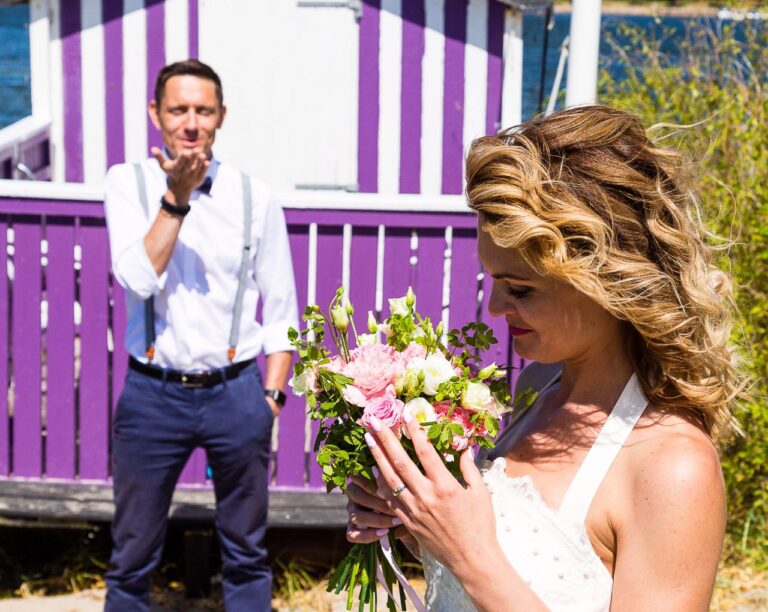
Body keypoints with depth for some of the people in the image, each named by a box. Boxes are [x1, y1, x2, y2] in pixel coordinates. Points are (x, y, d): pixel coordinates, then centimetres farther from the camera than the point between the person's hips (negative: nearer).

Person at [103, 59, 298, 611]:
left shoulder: (255, 197, -1)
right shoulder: (129, 183, -2)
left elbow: (280, 312, 5)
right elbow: (139, 278, -16)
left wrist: (271, 397, 0)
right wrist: (176, 196, -20)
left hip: (236, 392, 1)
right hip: (153, 393, 0)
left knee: (247, 554, 14)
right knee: (133, 556, 11)